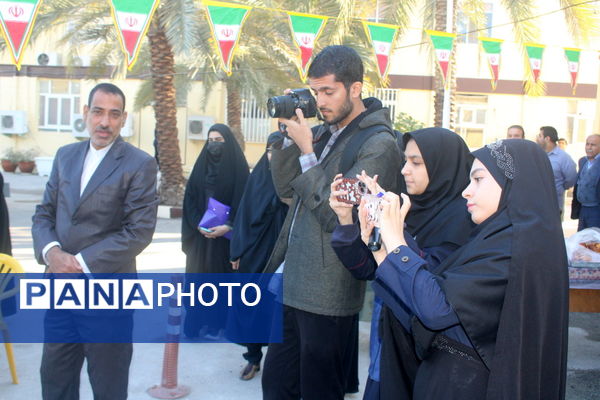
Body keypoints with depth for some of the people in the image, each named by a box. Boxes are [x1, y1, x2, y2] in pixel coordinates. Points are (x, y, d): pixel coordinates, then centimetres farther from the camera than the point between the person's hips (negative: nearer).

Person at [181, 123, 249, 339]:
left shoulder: (238, 167, -3)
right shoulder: (202, 165, 7)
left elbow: (243, 200, -7)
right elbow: (190, 198, 6)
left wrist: (228, 227, -17)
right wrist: (198, 225, -8)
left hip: (226, 234, -3)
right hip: (200, 233, 3)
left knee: (221, 275, 0)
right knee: (198, 275, 4)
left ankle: (216, 323, 10)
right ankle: (195, 323, 11)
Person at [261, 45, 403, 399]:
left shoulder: (378, 145, -14)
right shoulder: (325, 132, 9)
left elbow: (338, 215, -19)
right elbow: (286, 188, 9)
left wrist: (306, 151, -18)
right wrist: (289, 136, -2)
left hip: (327, 297, -7)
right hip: (292, 284, 8)